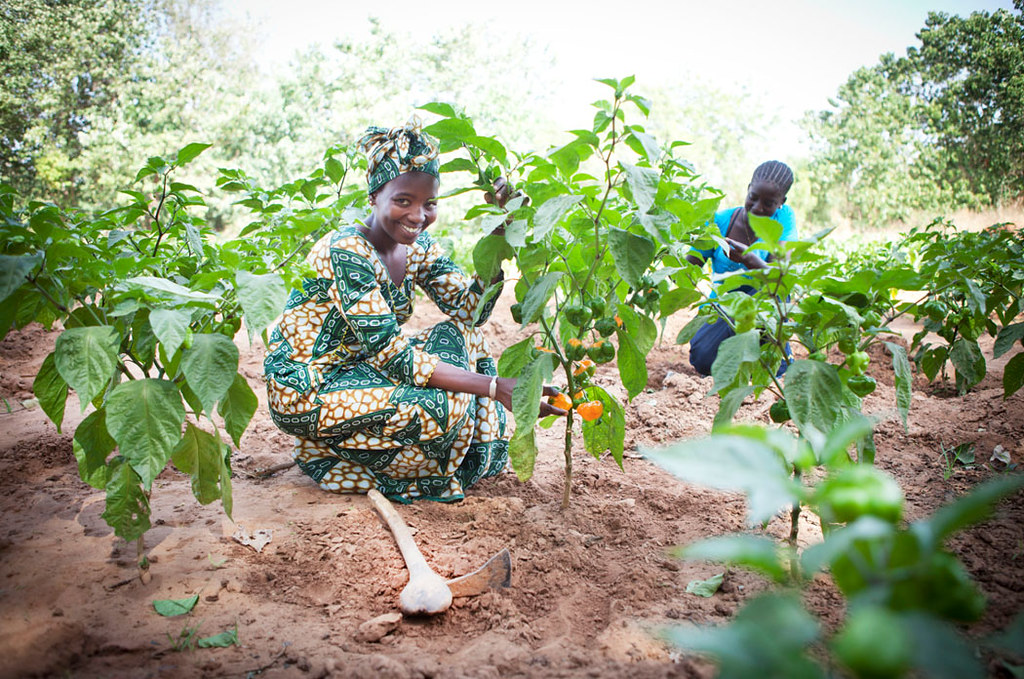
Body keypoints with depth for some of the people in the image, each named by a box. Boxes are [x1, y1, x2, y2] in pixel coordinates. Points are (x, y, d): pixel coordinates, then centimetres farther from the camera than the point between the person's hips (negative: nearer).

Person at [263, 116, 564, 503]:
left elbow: (470, 311, -9)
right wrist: (494, 387, -36)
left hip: (358, 370, 8)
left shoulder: (418, 249, 1)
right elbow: (389, 353, -30)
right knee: (438, 405, -26)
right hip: (303, 388, -8)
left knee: (459, 337, -7)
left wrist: (499, 234, -19)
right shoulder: (345, 252, -25)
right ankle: (326, 453, -2)